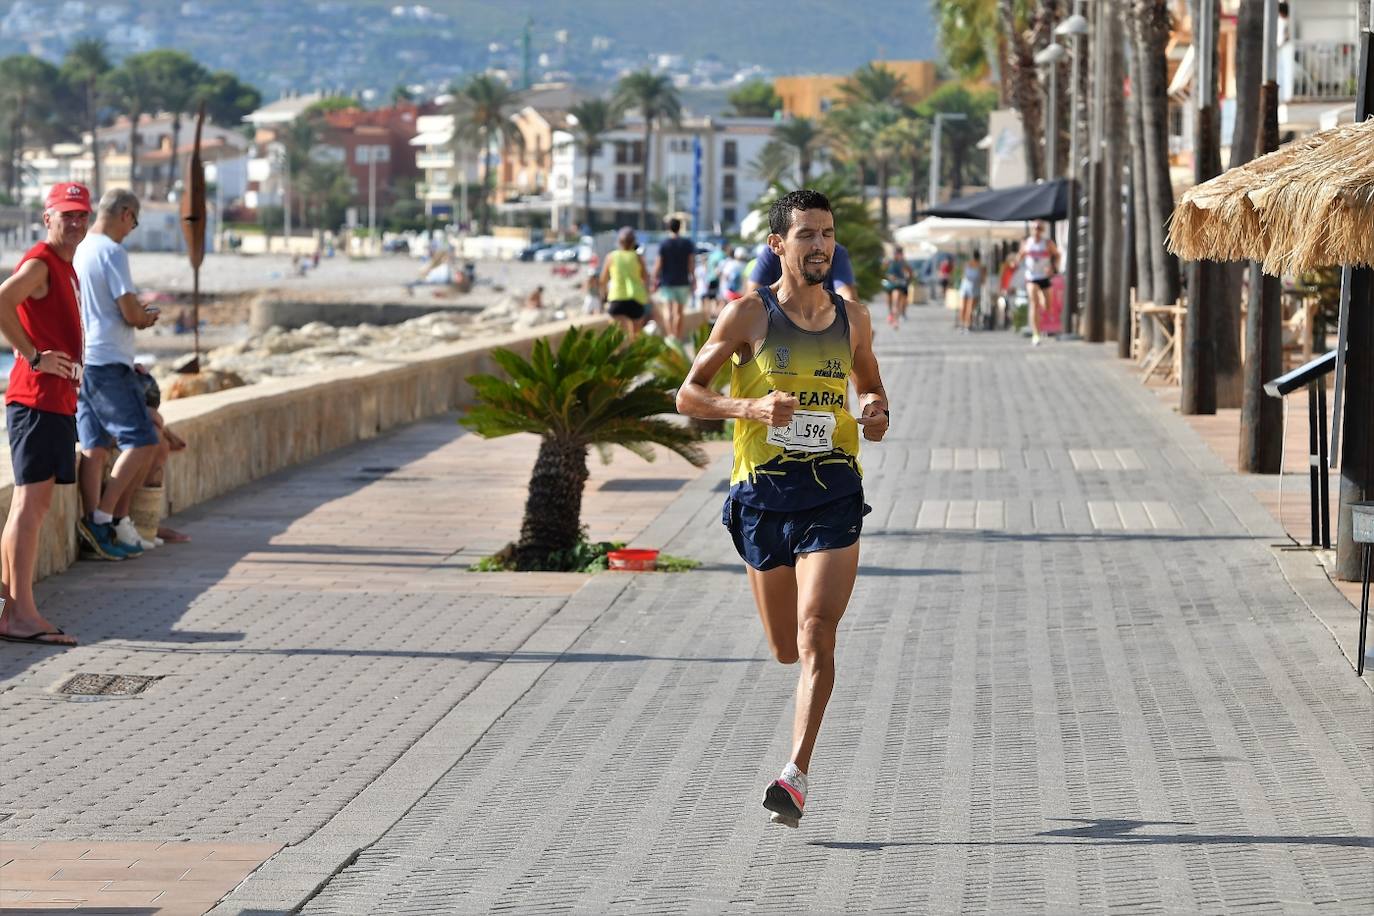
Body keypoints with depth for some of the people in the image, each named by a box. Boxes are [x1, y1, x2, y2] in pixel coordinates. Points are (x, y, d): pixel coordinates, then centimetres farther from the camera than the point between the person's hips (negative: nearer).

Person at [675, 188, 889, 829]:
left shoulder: (852, 318, 8)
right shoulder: (748, 315, -2)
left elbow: (870, 384, 25)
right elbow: (688, 396, 0)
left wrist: (876, 411, 1)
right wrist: (751, 407, -18)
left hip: (833, 494, 1)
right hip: (764, 493, 0)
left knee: (816, 636, -16)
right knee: (786, 650, 9)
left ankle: (796, 775, -18)